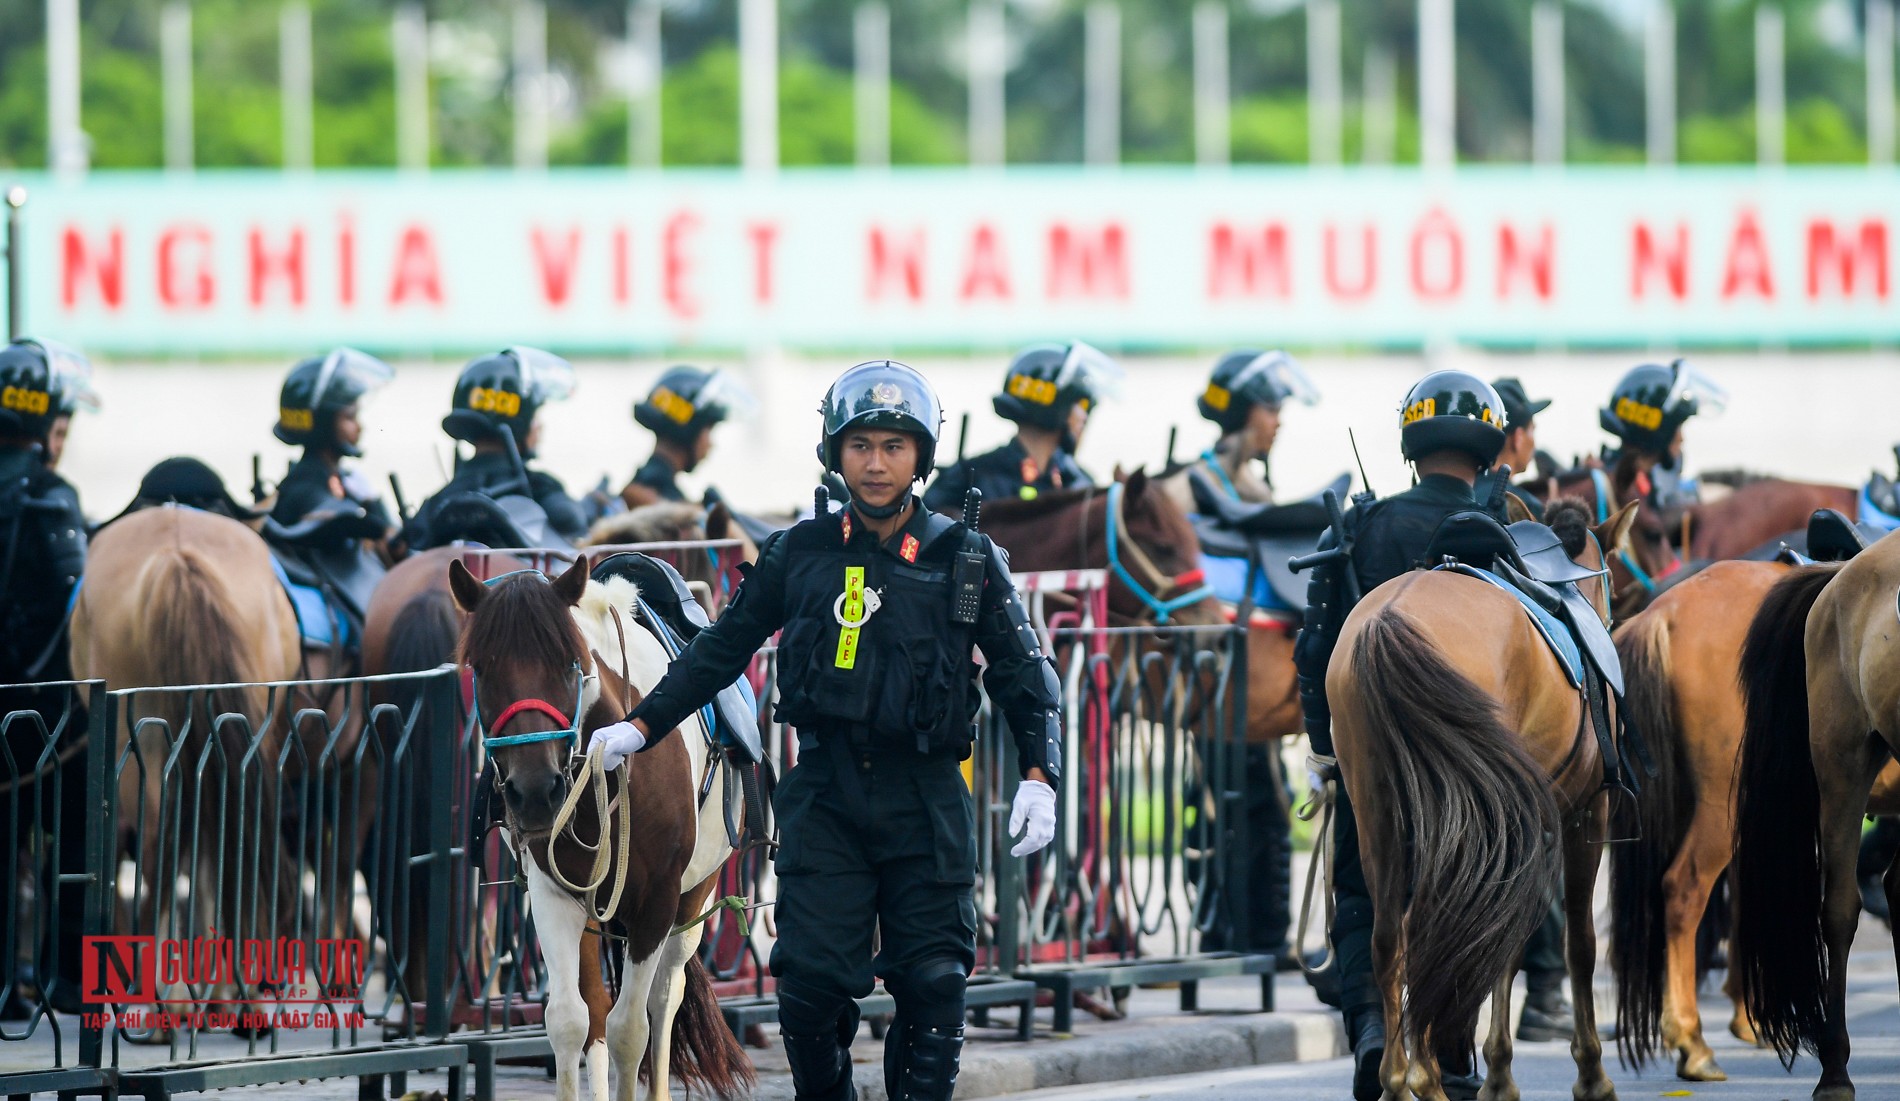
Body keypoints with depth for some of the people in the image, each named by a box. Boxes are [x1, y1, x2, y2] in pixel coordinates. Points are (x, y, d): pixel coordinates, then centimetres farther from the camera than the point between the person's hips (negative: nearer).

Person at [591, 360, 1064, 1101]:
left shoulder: (965, 561, 3)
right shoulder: (800, 555, 6)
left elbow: (1022, 674, 7)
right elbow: (721, 651, 14)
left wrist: (1037, 776, -6)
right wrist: (641, 727, 9)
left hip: (925, 797, 0)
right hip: (825, 793, 0)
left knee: (932, 983, -2)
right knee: (811, 982, -8)